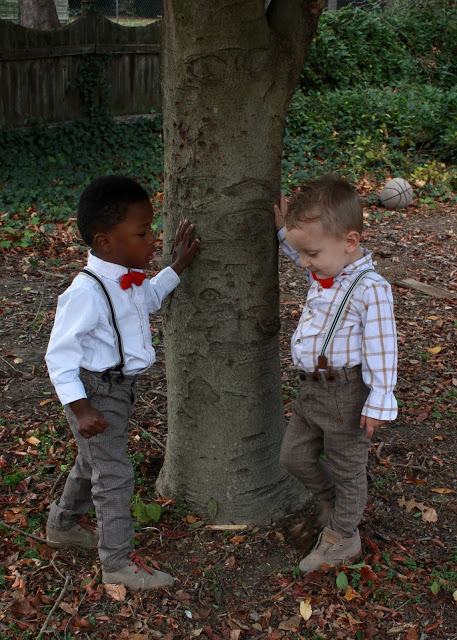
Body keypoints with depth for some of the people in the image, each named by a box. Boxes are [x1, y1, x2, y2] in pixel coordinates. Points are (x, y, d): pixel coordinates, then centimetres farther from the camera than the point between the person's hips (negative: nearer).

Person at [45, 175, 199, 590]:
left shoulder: (130, 279, -2)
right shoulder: (87, 291, -29)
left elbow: (151, 299, 22)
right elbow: (60, 353, -26)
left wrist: (178, 266, 11)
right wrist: (80, 408, -27)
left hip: (121, 386, 9)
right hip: (95, 393, -9)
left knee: (94, 460, 25)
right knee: (114, 474, -1)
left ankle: (65, 525, 48)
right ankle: (119, 563, 13)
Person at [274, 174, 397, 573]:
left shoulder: (370, 289, -23)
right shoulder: (323, 272, 2)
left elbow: (381, 349, -19)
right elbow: (303, 253, 27)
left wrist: (379, 402, -15)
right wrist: (286, 228, 10)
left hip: (346, 394, -8)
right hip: (311, 389, 8)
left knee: (347, 467, 11)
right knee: (295, 455, 18)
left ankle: (342, 538, 30)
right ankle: (334, 504, 43)